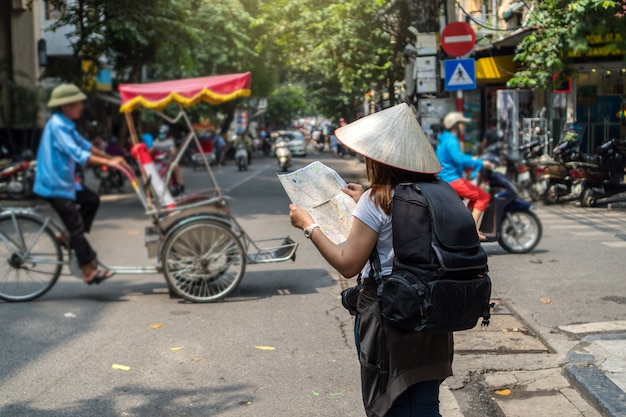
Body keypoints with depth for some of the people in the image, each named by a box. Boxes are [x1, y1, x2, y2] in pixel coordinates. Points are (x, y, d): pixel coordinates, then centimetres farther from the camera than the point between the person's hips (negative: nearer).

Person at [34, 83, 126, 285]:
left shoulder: (66, 124, 10)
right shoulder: (57, 126, -21)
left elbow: (84, 145, 16)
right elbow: (77, 154, -30)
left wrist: (111, 157, 9)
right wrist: (108, 162, -31)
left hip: (65, 181, 10)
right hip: (54, 184, -10)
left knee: (92, 200, 15)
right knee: (77, 227, -7)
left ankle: (67, 237, 19)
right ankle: (89, 271, -2)